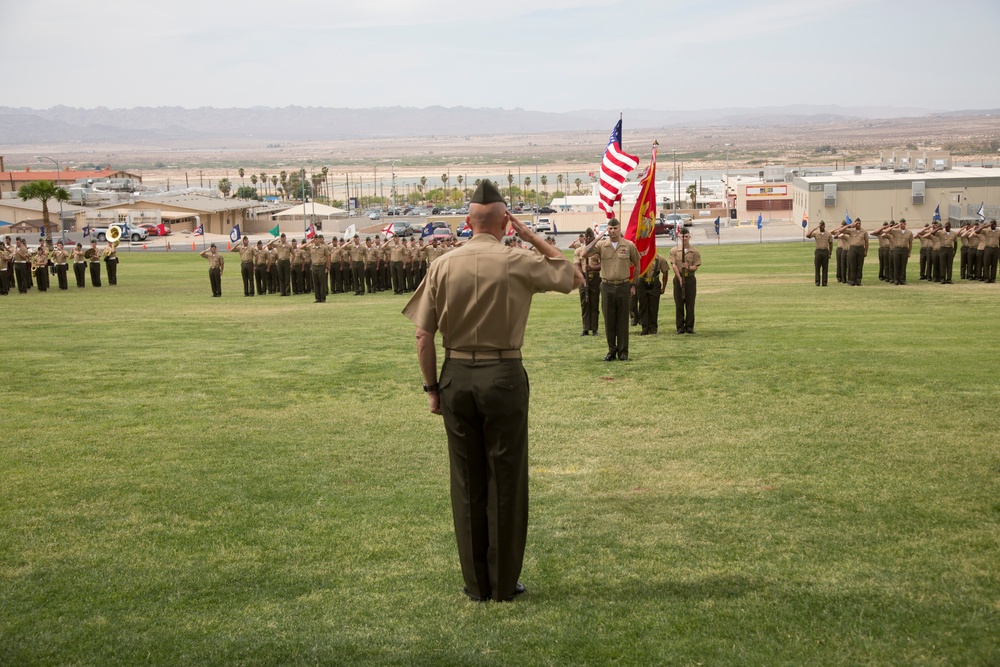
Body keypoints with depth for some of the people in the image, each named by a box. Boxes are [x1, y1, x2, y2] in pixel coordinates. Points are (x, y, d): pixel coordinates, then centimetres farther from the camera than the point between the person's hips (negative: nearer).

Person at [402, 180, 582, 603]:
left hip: (456, 377, 3)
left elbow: (424, 337, -1)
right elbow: (574, 278, 9)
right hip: (503, 376, -2)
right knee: (505, 480, 7)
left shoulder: (443, 265, -1)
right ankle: (504, 583, 14)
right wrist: (534, 238, 8)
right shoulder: (519, 264, -7)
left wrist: (432, 387, 9)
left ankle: (476, 584, 19)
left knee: (467, 481, 11)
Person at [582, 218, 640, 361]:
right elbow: (585, 254, -15)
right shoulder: (601, 245, -1)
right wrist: (598, 238, -15)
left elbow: (636, 265, 10)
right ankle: (611, 350, 16)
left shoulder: (629, 245, 0)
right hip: (607, 286, 1)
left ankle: (623, 352, 12)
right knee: (609, 320, 6)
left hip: (623, 286, -1)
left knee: (623, 320, 4)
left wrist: (633, 285, 6)